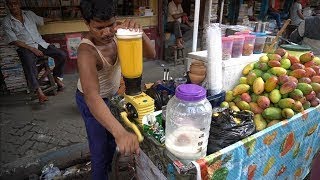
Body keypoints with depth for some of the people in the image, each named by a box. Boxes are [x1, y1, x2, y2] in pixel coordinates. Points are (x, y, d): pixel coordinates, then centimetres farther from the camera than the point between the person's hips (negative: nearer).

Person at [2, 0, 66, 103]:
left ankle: (56, 77, 6)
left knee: (62, 55, -14)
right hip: (25, 47, -4)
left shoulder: (29, 14, 12)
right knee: (29, 65, -36)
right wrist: (32, 49, -17)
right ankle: (38, 90, -25)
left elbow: (42, 20, 31)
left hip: (40, 43, 5)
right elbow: (14, 41, -6)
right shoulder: (7, 22, 0)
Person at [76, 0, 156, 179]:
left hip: (113, 94, 6)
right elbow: (92, 97, -50)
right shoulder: (87, 51, -37)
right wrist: (121, 132, -63)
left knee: (112, 138, 22)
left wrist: (139, 31, -45)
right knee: (100, 147, 4)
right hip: (93, 101, -5)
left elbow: (151, 54, -24)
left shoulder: (118, 31, -21)